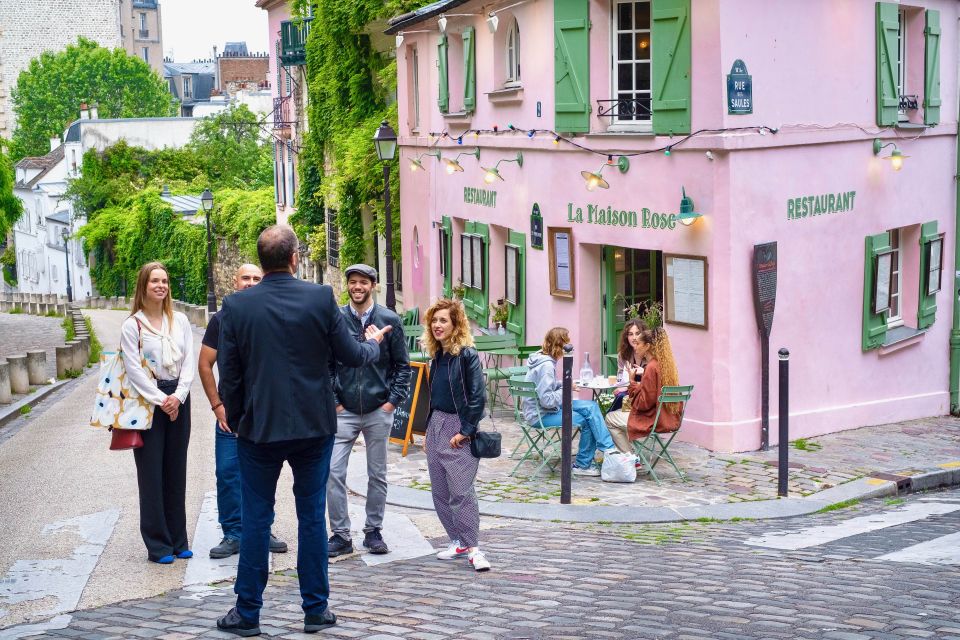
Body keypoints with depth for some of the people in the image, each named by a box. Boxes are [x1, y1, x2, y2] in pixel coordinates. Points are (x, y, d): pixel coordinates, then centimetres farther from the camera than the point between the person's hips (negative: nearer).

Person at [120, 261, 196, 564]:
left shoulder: (180, 321, 7)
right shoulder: (132, 325, -4)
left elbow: (189, 361, 3)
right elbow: (134, 369, -9)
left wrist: (178, 396, -11)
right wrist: (160, 400, -15)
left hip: (178, 400, 4)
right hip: (147, 401, -4)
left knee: (176, 471, 9)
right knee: (151, 473, -1)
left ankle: (178, 541, 17)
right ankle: (157, 544, 5)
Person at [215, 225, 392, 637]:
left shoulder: (235, 306, -7)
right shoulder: (321, 298, -9)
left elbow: (229, 375, -2)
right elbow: (352, 356, 0)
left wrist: (234, 419, 12)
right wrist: (373, 343, 22)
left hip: (259, 429, 0)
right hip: (314, 428, 0)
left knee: (255, 519, 8)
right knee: (312, 517, 10)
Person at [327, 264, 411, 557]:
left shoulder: (389, 320, -1)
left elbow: (403, 365, 4)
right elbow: (325, 364, 3)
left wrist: (393, 401, -4)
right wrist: (332, 401, -3)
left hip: (379, 411, 0)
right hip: (344, 411, 0)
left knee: (377, 475, 9)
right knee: (333, 472, -8)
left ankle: (373, 531, 21)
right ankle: (340, 534, 2)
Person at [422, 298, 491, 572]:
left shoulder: (467, 355, -11)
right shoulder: (437, 356, 11)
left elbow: (478, 397, -13)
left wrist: (465, 431, -15)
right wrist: (429, 429, 16)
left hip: (458, 429, -8)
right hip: (436, 426, 8)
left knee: (461, 491, -10)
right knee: (440, 491, 9)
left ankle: (473, 548, -4)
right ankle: (458, 542, 18)